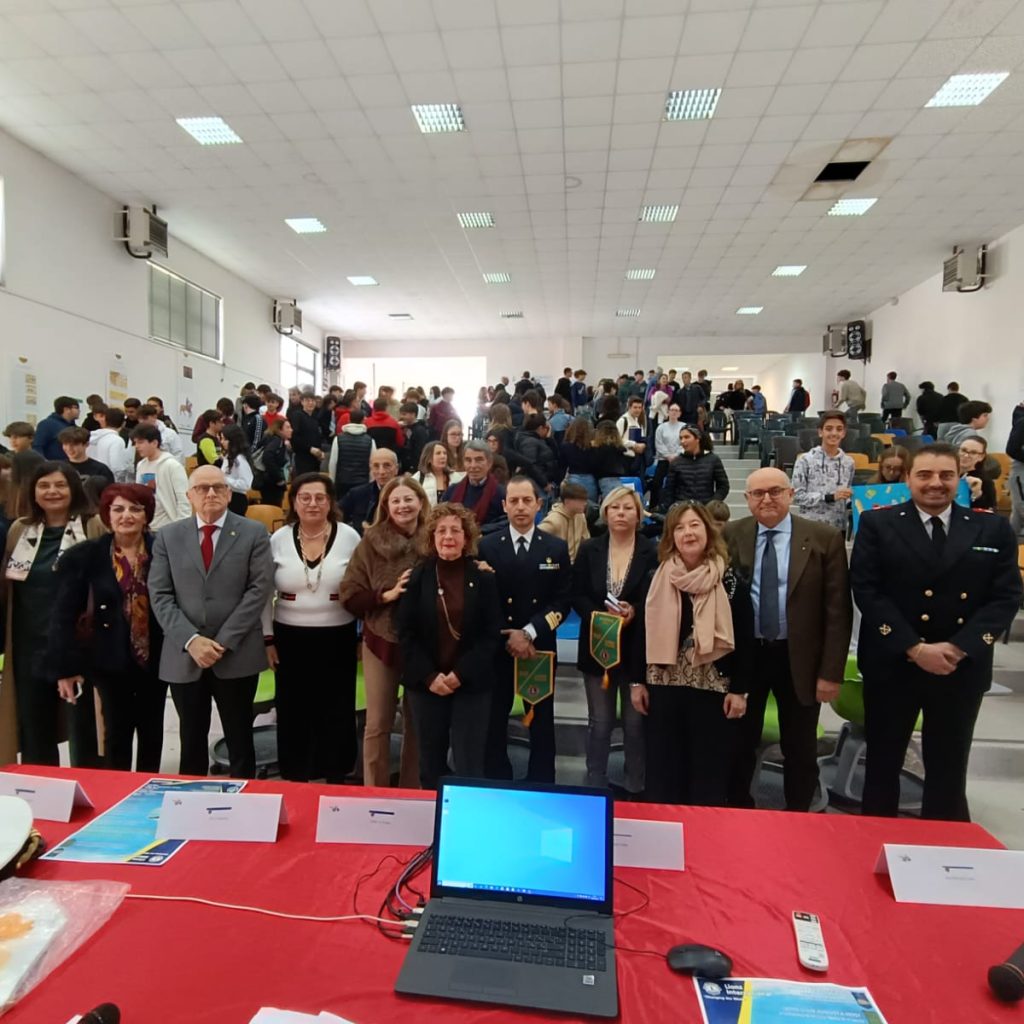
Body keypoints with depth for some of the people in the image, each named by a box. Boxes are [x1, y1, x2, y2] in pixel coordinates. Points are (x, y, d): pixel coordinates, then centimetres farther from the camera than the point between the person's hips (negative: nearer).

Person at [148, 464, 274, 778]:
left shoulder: (253, 532, 1)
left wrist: (223, 641, -13)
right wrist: (190, 640, -12)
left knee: (239, 740, 10)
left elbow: (259, 589, -7)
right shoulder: (168, 536, 8)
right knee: (191, 740, 14)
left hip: (237, 655, -2)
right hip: (183, 656, 2)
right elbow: (159, 595, 1)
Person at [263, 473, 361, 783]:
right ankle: (295, 778, 29)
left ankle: (336, 776, 28)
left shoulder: (349, 536, -5)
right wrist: (267, 638, 1)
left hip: (337, 639, -1)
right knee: (294, 713, 11)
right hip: (290, 639, 1)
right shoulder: (279, 539, -2)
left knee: (336, 712, 10)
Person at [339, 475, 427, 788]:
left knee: (417, 723, 15)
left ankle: (412, 793, 33)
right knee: (377, 724, 9)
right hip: (381, 642, 0)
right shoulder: (371, 542, -3)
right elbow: (349, 594, -4)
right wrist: (386, 595, -17)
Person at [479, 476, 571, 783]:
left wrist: (529, 632, -15)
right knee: (494, 724, 10)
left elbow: (562, 603, -4)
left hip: (541, 649, 1)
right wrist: (507, 638, -12)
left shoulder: (557, 548, 1)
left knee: (541, 725, 11)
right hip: (496, 649, 0)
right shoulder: (486, 546, 0)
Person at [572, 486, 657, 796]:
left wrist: (634, 612, -22)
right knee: (599, 722, 12)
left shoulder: (653, 552, -5)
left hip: (637, 649, -1)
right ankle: (595, 785, 27)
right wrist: (602, 616, -17)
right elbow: (577, 596, -1)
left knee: (635, 722, 9)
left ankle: (636, 788, 26)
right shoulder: (589, 550, 2)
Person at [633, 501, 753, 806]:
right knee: (663, 771, 11)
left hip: (714, 688, -2)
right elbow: (643, 632, 5)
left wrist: (740, 690, -5)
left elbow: (744, 639, -2)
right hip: (663, 686, 2)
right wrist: (637, 681, 3)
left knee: (709, 773, 9)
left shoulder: (729, 581, -4)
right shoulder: (658, 579, 1)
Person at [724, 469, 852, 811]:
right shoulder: (729, 537, -2)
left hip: (799, 658, -1)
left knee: (800, 751, 15)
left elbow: (838, 610, -6)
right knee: (739, 745, 15)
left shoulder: (824, 539, -6)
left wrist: (831, 671, -9)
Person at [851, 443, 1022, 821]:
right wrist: (914, 648, -16)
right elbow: (867, 591, -9)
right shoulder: (877, 524, -3)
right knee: (883, 762, 13)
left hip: (963, 668, 2)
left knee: (949, 769, 15)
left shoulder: (994, 529, 4)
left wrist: (959, 648, -14)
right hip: (892, 664, -1)